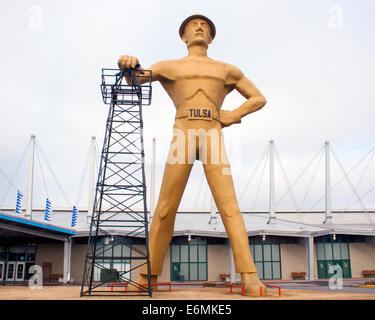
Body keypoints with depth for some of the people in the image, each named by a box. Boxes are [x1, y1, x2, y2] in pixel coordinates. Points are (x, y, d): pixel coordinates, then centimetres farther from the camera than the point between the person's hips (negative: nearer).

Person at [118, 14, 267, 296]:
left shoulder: (227, 70, 24)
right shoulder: (170, 67, 22)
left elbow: (259, 98, 25)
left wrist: (234, 115, 7)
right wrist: (130, 64, -12)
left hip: (212, 135, 1)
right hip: (182, 135, 0)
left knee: (229, 205, -11)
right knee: (166, 207, -5)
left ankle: (250, 277, -14)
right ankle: (148, 275, 4)